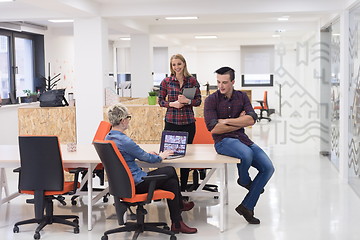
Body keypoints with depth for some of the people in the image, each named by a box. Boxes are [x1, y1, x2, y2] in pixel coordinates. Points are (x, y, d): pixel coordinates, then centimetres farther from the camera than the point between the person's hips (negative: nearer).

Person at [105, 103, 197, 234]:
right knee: (170, 171, 7)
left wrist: (147, 154, 20)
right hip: (135, 184, -9)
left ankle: (177, 223, 17)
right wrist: (160, 156, 7)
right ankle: (180, 204, 26)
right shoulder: (124, 140, -25)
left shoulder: (108, 138, 5)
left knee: (171, 182, 10)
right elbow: (147, 158, -13)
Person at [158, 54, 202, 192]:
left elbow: (198, 101, 4)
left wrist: (188, 101, -16)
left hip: (188, 122, 1)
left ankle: (183, 188, 19)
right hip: (171, 122, 0)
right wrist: (172, 104, -12)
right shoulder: (166, 82, 2)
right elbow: (160, 101, 6)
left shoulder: (192, 81, 2)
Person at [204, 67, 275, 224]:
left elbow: (251, 119, -6)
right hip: (223, 141, -5)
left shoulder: (242, 97, 8)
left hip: (242, 139, 5)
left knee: (268, 168, -11)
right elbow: (214, 129, -13)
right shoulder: (211, 100, -3)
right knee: (246, 154, -37)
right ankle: (244, 180, 2)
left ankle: (246, 207, -1)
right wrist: (240, 122, -5)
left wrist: (226, 120, -12)